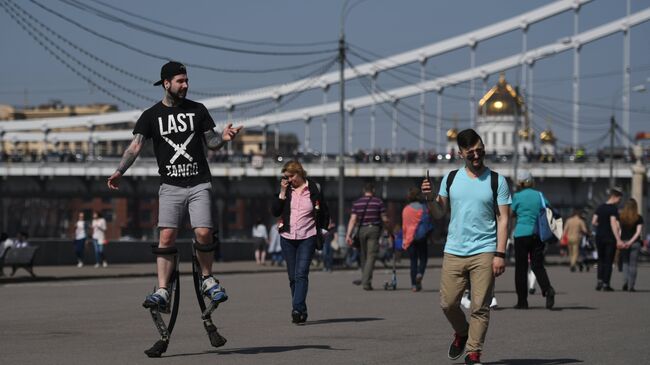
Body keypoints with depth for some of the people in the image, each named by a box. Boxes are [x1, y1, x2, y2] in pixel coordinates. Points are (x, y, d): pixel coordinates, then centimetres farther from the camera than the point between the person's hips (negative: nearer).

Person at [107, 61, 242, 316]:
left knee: (203, 233, -12)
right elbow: (136, 145, -5)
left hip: (199, 184, 0)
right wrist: (119, 171, -17)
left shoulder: (197, 110, 7)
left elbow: (211, 142, 12)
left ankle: (208, 280, 12)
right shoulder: (151, 115, 3)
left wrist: (224, 137, -10)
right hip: (170, 186, 0)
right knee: (166, 236, -11)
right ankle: (162, 292, -9)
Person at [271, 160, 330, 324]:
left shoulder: (314, 189, 0)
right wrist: (282, 192, -7)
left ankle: (297, 309, -25)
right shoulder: (286, 190, 7)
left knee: (301, 273, -16)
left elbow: (325, 213, 9)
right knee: (293, 276, 6)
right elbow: (275, 211, 0)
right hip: (287, 238, 4)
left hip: (307, 238, -4)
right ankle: (301, 312, 13)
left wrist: (321, 231, 5)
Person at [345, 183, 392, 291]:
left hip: (362, 229, 3)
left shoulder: (357, 203, 6)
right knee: (371, 256, -5)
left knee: (363, 256, 16)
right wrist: (389, 231, 13)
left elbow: (353, 220, -1)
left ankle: (365, 280, 22)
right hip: (374, 229, -3)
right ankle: (366, 282, -14)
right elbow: (384, 219, 0)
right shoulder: (378, 202, 0)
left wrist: (348, 235, -4)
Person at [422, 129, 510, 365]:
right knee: (448, 303, 2)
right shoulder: (451, 178, 10)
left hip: (484, 252, -3)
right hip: (454, 251, 3)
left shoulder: (496, 181, 2)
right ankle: (462, 334, 29)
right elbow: (439, 214, 14)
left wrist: (500, 254, -9)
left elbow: (503, 219, -1)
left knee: (480, 307, -6)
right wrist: (430, 198, -7)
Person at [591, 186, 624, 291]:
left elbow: (593, 222, 6)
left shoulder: (600, 207, 7)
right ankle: (606, 284, 0)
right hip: (610, 238, -5)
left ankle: (600, 280, 3)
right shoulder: (613, 208, -12)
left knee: (601, 260, 16)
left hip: (599, 237, 5)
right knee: (608, 261, 1)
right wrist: (618, 240, -26)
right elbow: (613, 223, -22)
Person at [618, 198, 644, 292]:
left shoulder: (621, 217, 1)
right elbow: (638, 232, -10)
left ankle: (625, 282, -4)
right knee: (632, 264, 4)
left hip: (623, 242, 2)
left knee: (625, 263, 14)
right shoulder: (639, 218, -3)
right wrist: (631, 242, -13)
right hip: (635, 243, -2)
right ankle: (631, 286, 1)